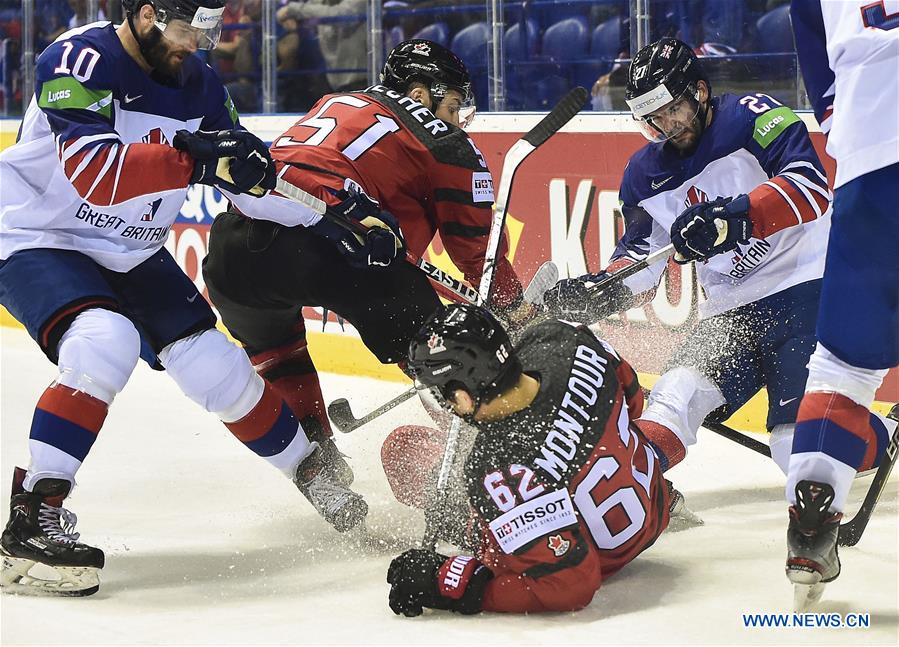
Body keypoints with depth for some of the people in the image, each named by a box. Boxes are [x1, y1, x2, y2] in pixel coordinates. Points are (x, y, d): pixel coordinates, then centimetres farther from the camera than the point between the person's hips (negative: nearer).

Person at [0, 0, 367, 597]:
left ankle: (310, 470, 25)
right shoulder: (80, 60, -23)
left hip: (130, 252, 7)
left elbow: (253, 180, 6)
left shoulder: (196, 84, -1)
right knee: (106, 342, -32)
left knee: (214, 363, 2)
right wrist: (192, 159, -47)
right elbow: (93, 172, -37)